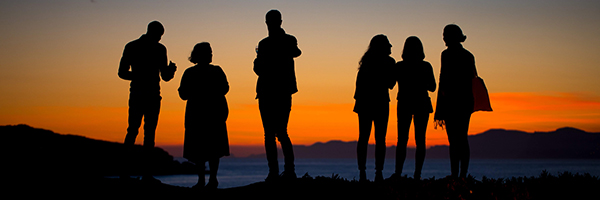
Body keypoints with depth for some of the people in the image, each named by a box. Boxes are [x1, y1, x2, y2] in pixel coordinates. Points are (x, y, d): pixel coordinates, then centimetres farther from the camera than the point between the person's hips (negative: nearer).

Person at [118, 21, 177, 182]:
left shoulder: (160, 49, 11)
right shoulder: (132, 47, 1)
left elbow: (165, 77, 13)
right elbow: (122, 72, -1)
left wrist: (171, 70, -9)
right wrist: (140, 76, -15)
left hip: (154, 96, 4)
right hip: (137, 96, -4)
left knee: (150, 132, 0)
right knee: (133, 130, -11)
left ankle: (146, 173, 0)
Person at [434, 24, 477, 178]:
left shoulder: (448, 54, -9)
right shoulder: (468, 55, 14)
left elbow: (444, 80, -14)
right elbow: (471, 79, 16)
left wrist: (439, 110, -14)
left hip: (452, 100, -7)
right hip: (467, 100, 7)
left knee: (454, 140, -8)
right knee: (463, 139, 10)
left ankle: (454, 175, -10)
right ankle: (463, 175, 10)